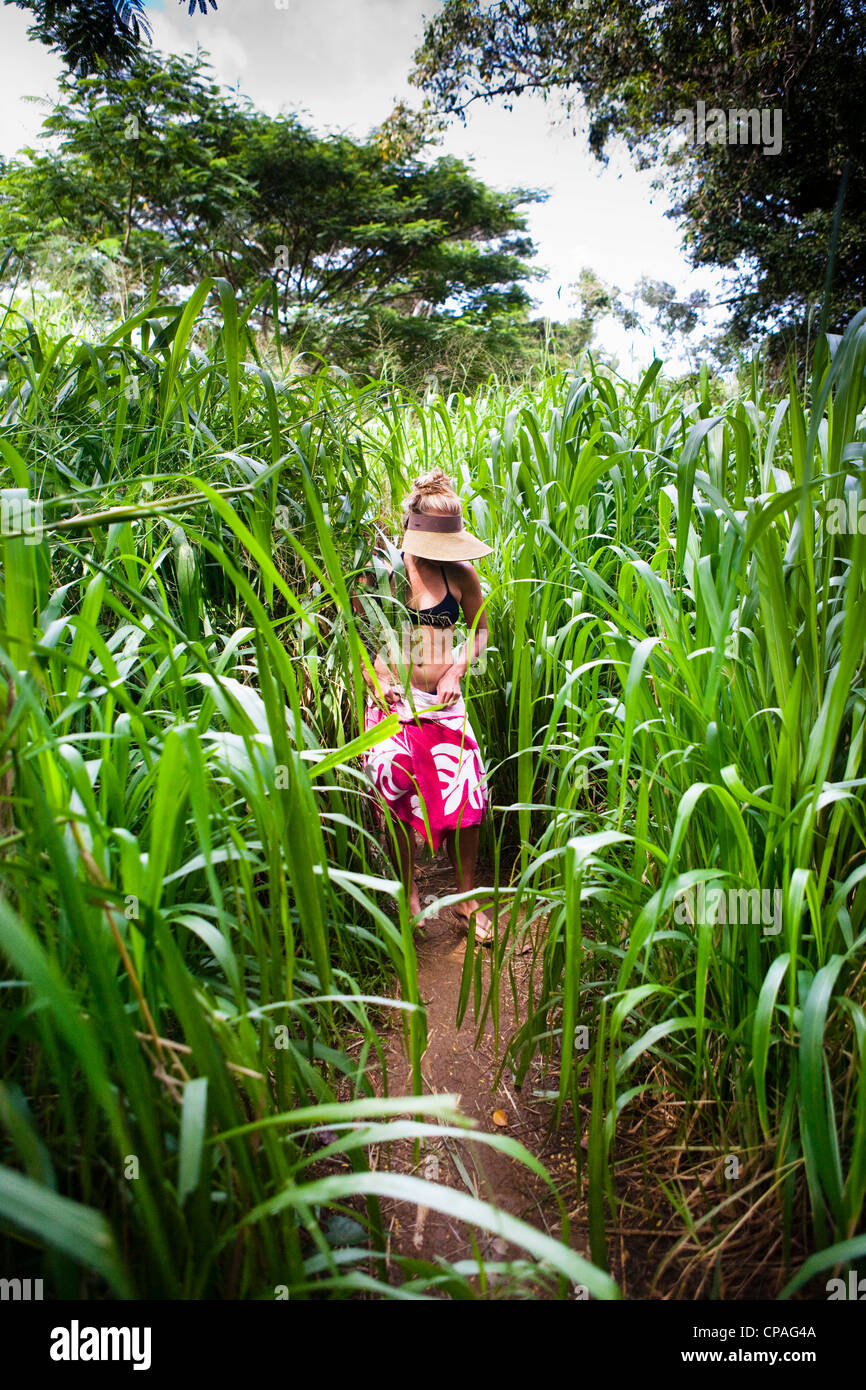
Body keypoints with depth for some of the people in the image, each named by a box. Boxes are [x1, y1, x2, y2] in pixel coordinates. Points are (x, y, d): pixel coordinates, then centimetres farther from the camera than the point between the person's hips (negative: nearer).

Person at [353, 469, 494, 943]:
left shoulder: (461, 576, 2)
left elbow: (479, 627, 14)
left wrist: (457, 670, -1)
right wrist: (375, 679, -10)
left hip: (444, 702, 1)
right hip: (394, 700, -1)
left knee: (465, 795, -2)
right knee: (399, 797, 0)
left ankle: (466, 898, 17)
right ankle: (409, 894, 20)